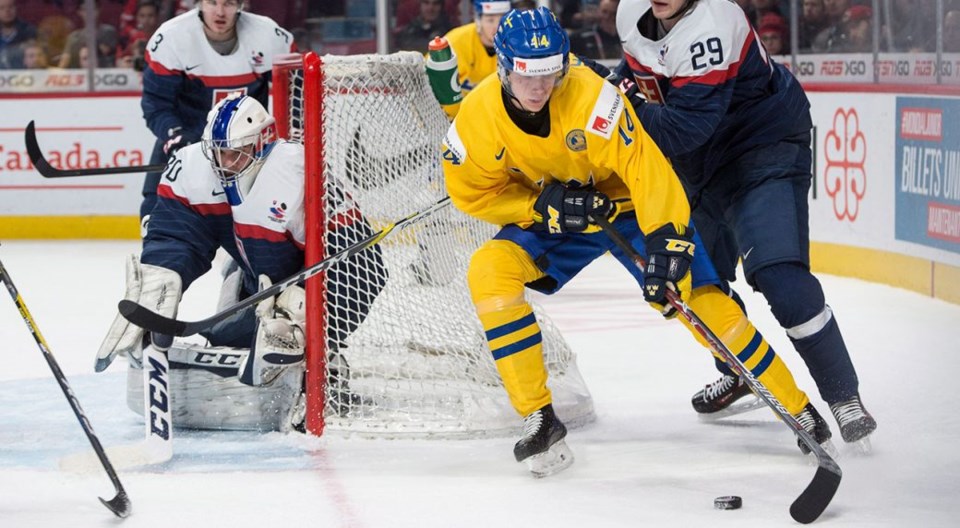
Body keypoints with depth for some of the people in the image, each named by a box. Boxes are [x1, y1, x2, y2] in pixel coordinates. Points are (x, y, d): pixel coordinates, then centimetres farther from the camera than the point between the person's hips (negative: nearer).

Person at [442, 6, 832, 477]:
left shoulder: (590, 95, -33)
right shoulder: (478, 116, -22)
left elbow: (645, 168, -35)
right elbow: (471, 192, -10)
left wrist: (668, 243, -44)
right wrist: (544, 205, -23)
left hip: (627, 205, -3)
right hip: (548, 219, 3)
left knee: (700, 300, -13)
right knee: (489, 271, -23)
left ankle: (799, 409, 3)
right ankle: (538, 418, -16)